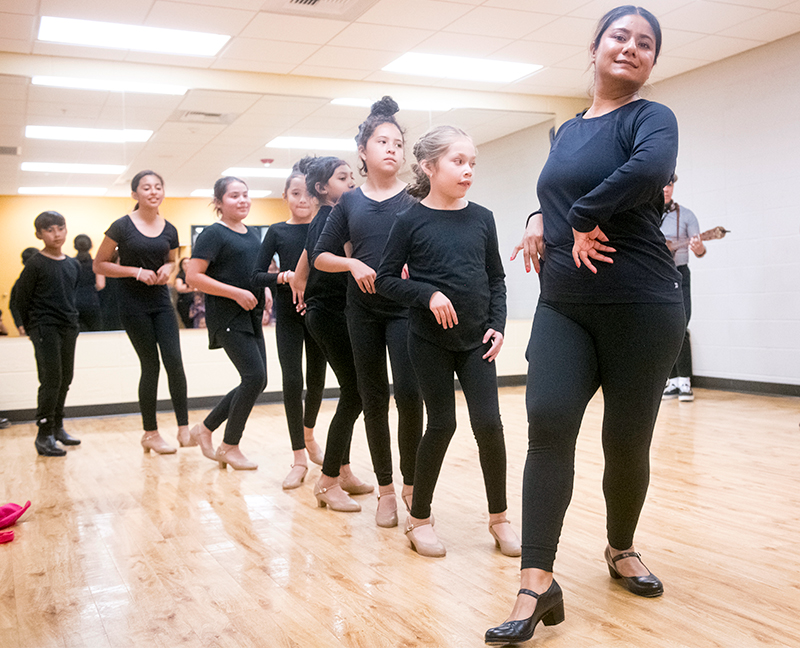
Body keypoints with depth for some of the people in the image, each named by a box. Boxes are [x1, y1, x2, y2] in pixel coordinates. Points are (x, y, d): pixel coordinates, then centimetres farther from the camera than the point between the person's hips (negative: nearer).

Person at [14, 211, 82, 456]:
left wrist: (70, 315, 14)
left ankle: (57, 427, 25)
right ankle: (44, 435, -3)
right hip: (45, 328, -6)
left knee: (65, 379, 11)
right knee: (51, 380, -9)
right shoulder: (35, 264, -8)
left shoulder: (73, 265, 9)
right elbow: (21, 297, -4)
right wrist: (32, 327, 1)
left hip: (68, 327, 6)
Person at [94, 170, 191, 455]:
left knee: (174, 362, -7)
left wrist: (167, 269, -2)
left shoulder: (169, 230, 5)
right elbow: (99, 265, -4)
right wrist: (137, 271, -15)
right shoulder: (122, 226, -7)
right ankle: (150, 434, 14)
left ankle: (184, 428, 2)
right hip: (133, 303, -4)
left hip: (161, 301, 4)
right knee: (150, 366, 0)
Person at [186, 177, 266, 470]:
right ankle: (229, 447, 3)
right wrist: (236, 293, -19)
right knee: (255, 376, -13)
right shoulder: (214, 234, -8)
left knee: (255, 382, 7)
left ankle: (205, 429, 22)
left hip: (250, 317, 8)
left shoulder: (253, 234, 15)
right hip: (226, 317, -8)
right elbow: (193, 276, -15)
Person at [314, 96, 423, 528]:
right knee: (372, 398, 6)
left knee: (408, 393, -13)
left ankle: (411, 483, 8)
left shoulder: (415, 199, 2)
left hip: (405, 307, -2)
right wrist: (353, 264, -8)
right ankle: (385, 489, 18)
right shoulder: (350, 202, 8)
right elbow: (320, 257, 10)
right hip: (362, 309, 3)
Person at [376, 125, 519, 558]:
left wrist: (497, 325, -1)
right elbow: (386, 280, -5)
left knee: (488, 422, -2)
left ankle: (498, 517, 16)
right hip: (430, 340, -3)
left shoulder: (481, 218, 4)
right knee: (442, 424, 2)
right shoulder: (411, 220, -5)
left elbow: (496, 279, 10)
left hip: (476, 340, 3)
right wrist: (428, 295, -18)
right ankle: (419, 518, 20)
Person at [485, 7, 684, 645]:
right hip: (563, 306, 4)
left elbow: (650, 168, -26)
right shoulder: (567, 131, 16)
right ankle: (538, 584, -14)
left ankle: (621, 548, 32)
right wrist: (541, 220, 7)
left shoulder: (650, 117, -3)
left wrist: (581, 217, -17)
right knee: (548, 422, -15)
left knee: (627, 441, 4)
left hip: (641, 308, -4)